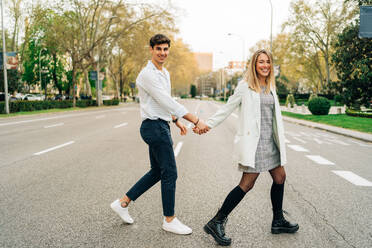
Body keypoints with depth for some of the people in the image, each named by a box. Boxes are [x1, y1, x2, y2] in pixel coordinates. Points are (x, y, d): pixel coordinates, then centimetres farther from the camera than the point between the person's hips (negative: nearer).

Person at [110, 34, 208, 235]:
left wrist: (177, 121, 22)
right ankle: (169, 220, 14)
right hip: (154, 126, -10)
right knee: (170, 173, -2)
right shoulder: (148, 74, -16)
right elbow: (168, 102, -23)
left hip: (161, 126, 10)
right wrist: (196, 121, -24)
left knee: (157, 172, 15)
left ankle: (123, 202, 25)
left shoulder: (165, 73, 16)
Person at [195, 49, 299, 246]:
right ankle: (216, 223, -4)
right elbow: (227, 108, -3)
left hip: (269, 141, 8)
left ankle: (278, 222, 31)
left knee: (280, 177, 13)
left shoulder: (271, 87, 14)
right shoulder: (245, 86, -6)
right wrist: (208, 125, -7)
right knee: (247, 184, -11)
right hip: (253, 143, -8)